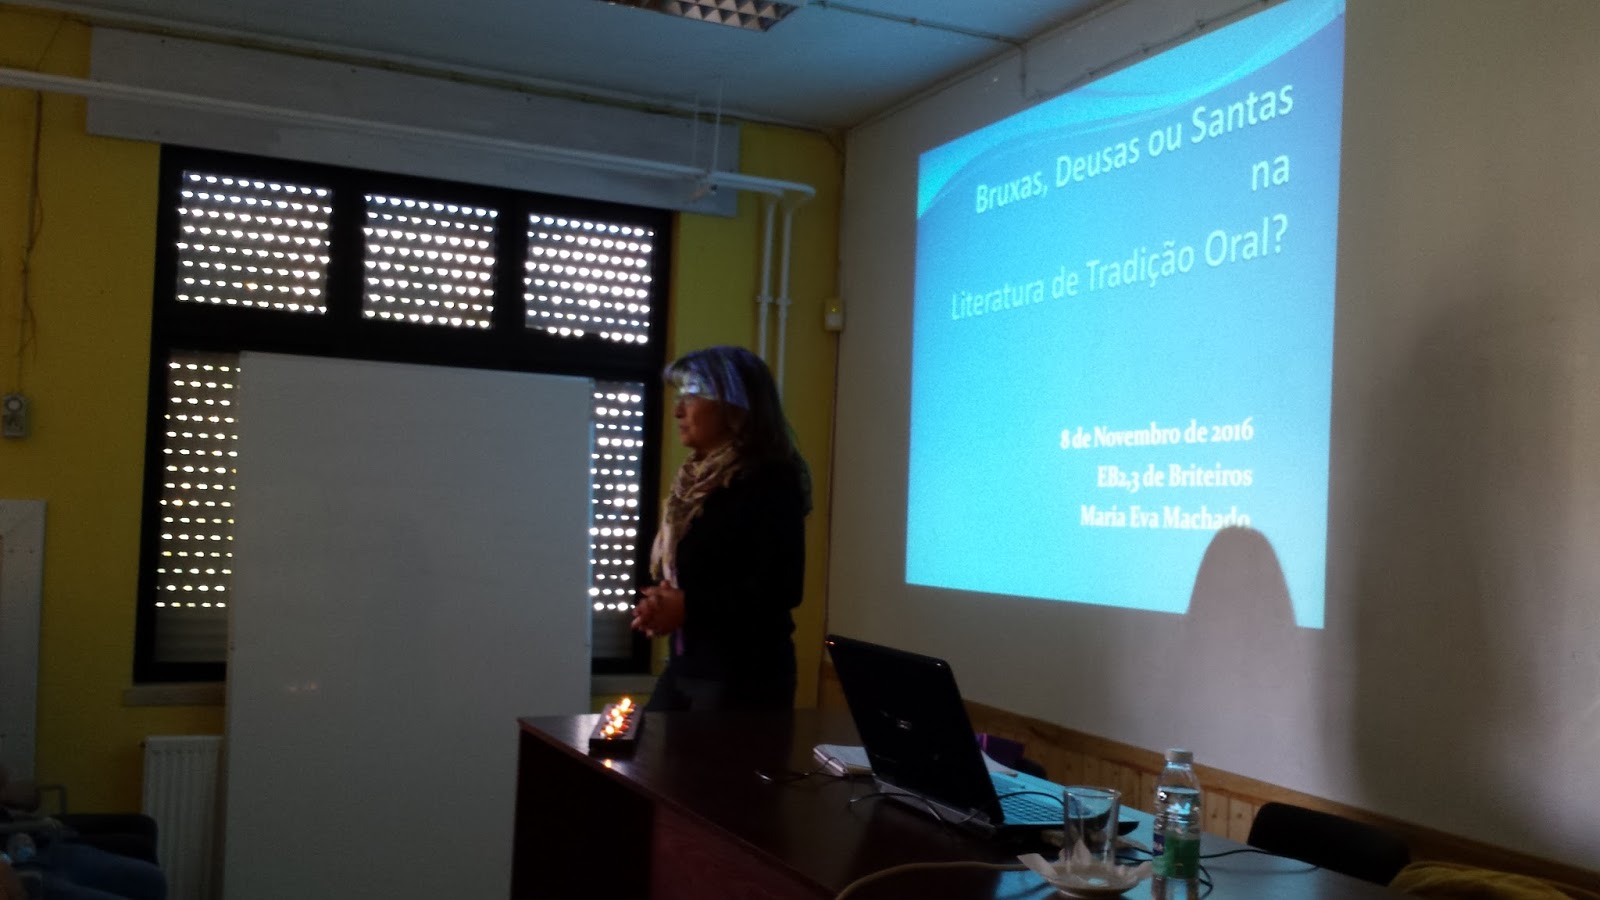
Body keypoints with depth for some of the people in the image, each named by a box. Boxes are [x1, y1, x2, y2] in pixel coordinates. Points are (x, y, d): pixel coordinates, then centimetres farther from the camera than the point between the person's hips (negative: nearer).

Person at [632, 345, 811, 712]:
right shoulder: (697, 477, 12)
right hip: (686, 664, 8)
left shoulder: (771, 481, -14)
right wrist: (657, 602, -3)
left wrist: (689, 607, -20)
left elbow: (780, 588, -22)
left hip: (745, 673, -8)